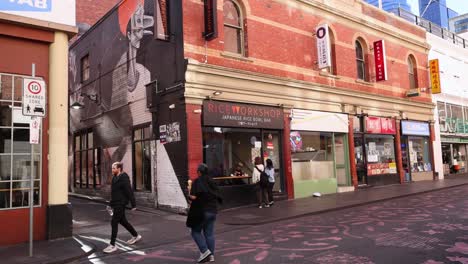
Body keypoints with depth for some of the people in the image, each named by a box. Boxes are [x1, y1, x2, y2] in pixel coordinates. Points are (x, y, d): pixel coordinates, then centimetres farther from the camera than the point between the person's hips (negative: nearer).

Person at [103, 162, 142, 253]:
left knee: (114, 223, -8)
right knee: (122, 221, 18)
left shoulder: (123, 178, -17)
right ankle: (136, 236, 33)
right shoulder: (115, 178, 11)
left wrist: (133, 205, -18)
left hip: (120, 204, -10)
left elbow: (130, 192, -18)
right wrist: (112, 204, 20)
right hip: (116, 204, 10)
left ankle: (112, 245, -1)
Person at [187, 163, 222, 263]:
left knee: (196, 231, 9)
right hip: (212, 210, 6)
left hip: (200, 211, -6)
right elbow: (218, 197, 10)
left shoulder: (197, 182, -11)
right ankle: (211, 255, 11)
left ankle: (205, 251, -4)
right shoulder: (212, 181, 9)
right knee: (209, 233, 10)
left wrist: (189, 190, -1)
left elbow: (193, 197, -19)